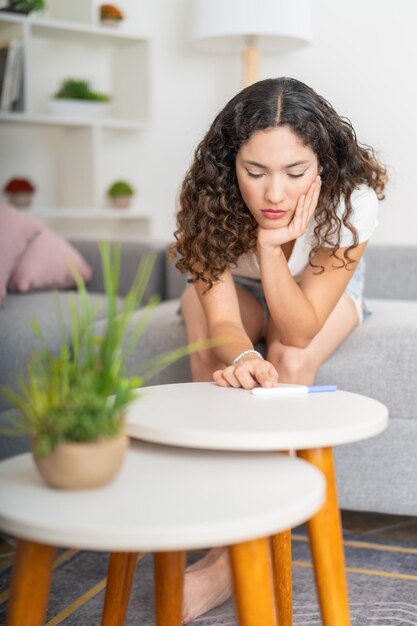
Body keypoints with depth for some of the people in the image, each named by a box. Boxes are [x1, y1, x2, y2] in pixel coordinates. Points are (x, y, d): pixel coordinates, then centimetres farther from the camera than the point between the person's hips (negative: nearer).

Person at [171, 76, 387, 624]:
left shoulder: (352, 201, -35)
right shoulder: (209, 198, -32)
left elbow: (300, 331, -34)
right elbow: (223, 318, -35)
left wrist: (271, 246, -48)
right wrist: (240, 357, -58)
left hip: (322, 292, -1)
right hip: (234, 287, 1)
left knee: (292, 360, -32)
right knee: (210, 350, -31)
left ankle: (233, 558, -24)